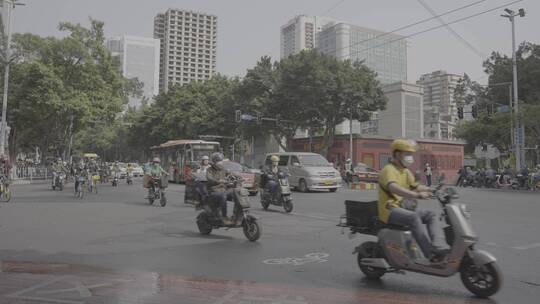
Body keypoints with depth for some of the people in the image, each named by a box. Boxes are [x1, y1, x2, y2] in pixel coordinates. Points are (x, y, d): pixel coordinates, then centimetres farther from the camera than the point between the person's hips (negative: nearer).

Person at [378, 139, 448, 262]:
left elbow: (415, 186, 23)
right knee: (413, 217, -33)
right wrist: (417, 195, -45)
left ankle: (438, 247, -22)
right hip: (390, 210, -9)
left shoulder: (406, 171, 19)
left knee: (431, 215, -4)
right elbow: (394, 188, -33)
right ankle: (431, 253, -35)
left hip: (404, 208, 9)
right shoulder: (389, 170, -13)